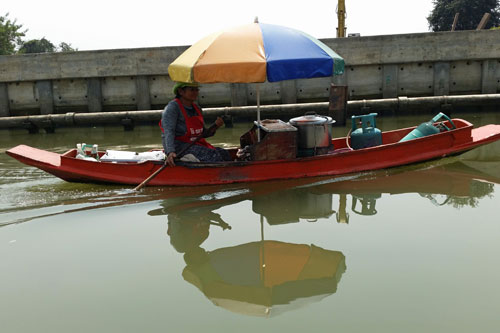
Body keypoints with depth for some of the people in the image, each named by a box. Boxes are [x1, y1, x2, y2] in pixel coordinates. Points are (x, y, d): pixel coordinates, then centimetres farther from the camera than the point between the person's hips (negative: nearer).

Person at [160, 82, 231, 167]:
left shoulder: (197, 108, 13)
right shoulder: (172, 108, -10)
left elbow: (203, 134, 17)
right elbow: (168, 132, -23)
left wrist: (215, 126, -3)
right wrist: (170, 152, -38)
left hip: (196, 144, 8)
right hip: (179, 146, -8)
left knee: (224, 154, -14)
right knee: (213, 155, -27)